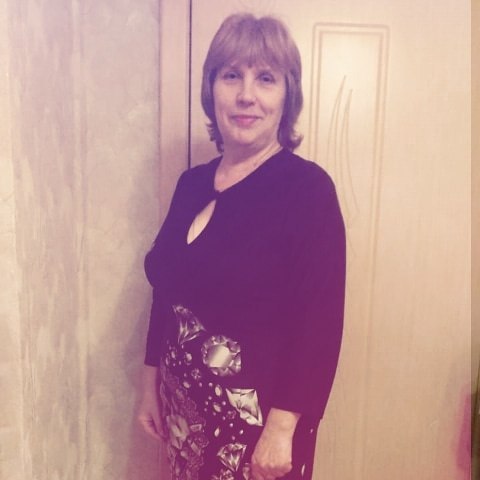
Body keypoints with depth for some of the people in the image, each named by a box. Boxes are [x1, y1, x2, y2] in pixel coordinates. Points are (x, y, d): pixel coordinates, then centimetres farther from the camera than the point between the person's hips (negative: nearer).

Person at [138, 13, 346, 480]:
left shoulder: (307, 187, -15)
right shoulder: (192, 183, 2)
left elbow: (320, 323, -17)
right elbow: (166, 294, 7)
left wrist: (282, 427, -17)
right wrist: (151, 383, 10)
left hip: (258, 407, -5)